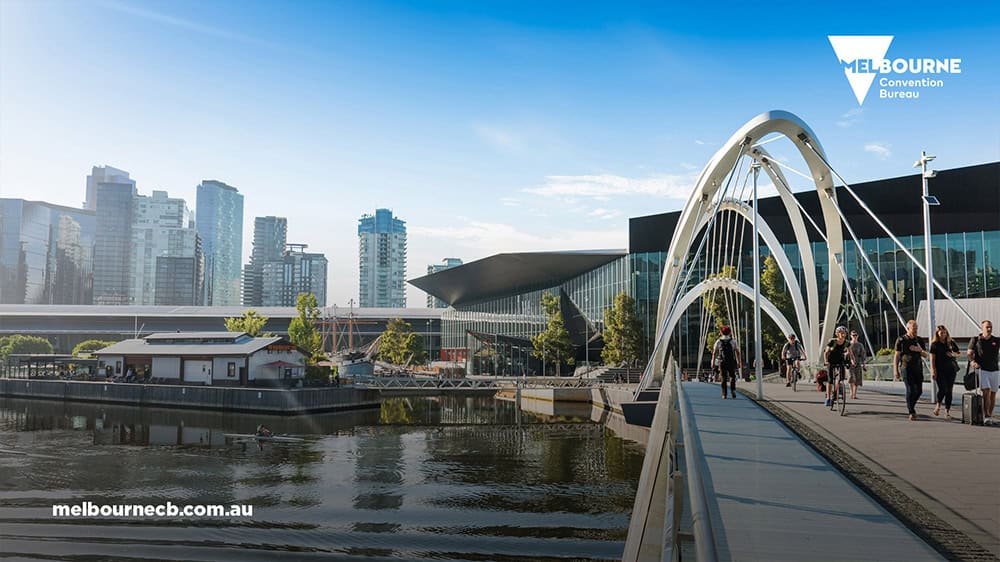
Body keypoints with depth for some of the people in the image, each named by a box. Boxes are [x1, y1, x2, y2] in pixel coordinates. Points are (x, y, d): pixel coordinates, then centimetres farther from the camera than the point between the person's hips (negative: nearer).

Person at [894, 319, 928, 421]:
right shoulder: (901, 340, -1)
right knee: (910, 390, -11)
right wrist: (896, 370, -5)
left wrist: (920, 350, -12)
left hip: (918, 368, 4)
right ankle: (911, 412, -5)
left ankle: (911, 406, 28)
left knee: (919, 390, 3)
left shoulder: (920, 340, 11)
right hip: (906, 368, -4)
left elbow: (925, 355, 12)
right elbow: (896, 356, 0)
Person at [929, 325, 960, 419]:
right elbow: (932, 358, -4)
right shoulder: (934, 344, -1)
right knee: (942, 389, -13)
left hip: (951, 369, 3)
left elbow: (958, 354, 19)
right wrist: (933, 370, -10)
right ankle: (938, 405, 14)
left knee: (949, 390, 2)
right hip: (940, 370, -3)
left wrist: (953, 354, -5)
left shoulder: (951, 343, 9)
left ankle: (947, 411, 10)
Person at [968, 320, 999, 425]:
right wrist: (973, 361, -18)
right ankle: (986, 417, -19)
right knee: (986, 392, -15)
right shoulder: (975, 340, 3)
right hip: (982, 369, -3)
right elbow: (969, 353, -2)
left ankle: (990, 416, 19)